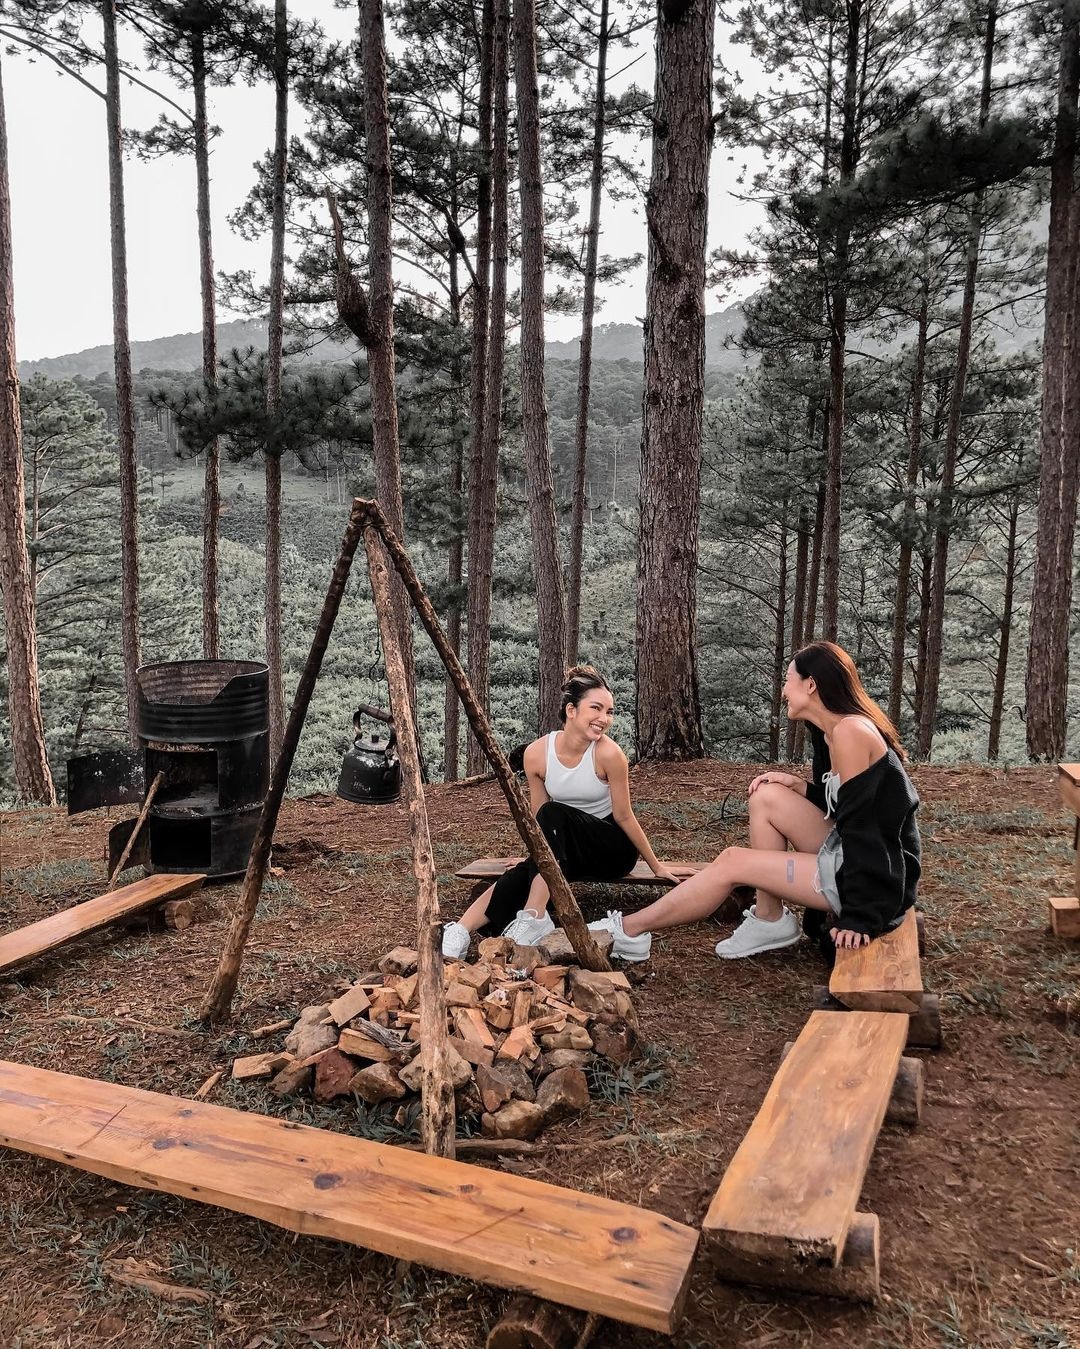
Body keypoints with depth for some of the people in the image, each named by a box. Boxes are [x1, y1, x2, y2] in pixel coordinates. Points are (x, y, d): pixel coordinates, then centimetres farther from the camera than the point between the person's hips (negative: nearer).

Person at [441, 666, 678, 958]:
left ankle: (534, 919, -36)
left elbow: (623, 816, -12)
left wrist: (656, 866, -7)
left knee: (553, 814, -32)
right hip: (565, 850, 3)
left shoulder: (608, 753, -23)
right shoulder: (536, 753, -13)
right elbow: (540, 818, 1)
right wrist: (537, 856, 0)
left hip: (614, 849, -3)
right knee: (519, 876, -29)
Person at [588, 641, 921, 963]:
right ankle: (769, 920, 8)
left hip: (877, 880, -9)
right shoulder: (829, 733, 10)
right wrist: (797, 786, -1)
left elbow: (860, 823, -23)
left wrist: (859, 918, -23)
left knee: (732, 862, -9)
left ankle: (628, 930, 3)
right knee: (767, 794, 3)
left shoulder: (850, 730, -19)